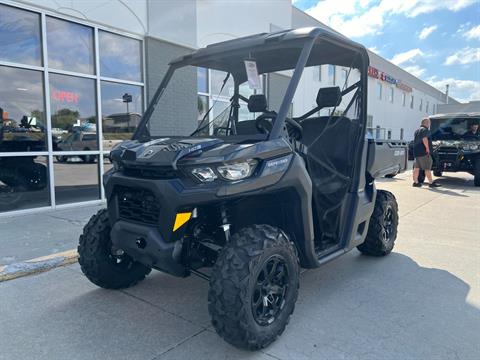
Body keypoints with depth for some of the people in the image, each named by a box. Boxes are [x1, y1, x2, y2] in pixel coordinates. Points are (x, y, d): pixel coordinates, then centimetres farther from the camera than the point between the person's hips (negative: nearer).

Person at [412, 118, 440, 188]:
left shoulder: (417, 130, 20)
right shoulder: (425, 130, -8)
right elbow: (424, 139, -22)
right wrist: (427, 148, -18)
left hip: (416, 152, 9)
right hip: (423, 152, -9)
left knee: (416, 167, 8)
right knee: (427, 168, -6)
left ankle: (415, 182, 9)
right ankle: (431, 183, -4)